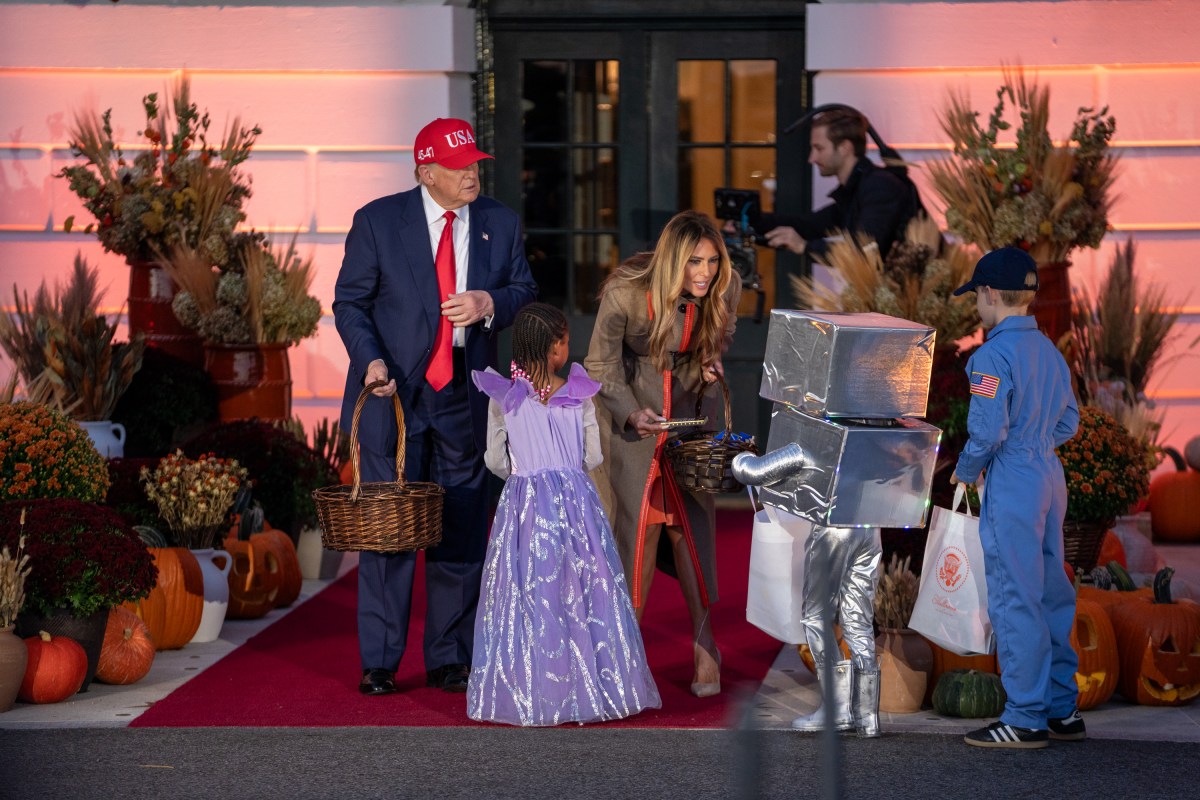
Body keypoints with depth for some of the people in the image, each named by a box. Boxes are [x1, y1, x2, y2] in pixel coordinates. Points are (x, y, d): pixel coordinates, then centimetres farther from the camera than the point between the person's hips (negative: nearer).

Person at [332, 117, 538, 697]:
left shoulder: (500, 224, 7)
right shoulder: (378, 221, -1)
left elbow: (525, 292, 12)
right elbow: (350, 301, 1)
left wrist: (488, 303, -10)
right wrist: (371, 360, -15)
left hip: (465, 400, 3)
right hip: (395, 391, -3)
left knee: (461, 532, 5)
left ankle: (449, 660, 14)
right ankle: (379, 664, 4)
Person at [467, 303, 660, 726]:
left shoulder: (503, 398, -4)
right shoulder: (579, 396, -2)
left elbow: (496, 461, 2)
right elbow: (593, 457, 4)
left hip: (523, 502, -1)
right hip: (575, 501, 1)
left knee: (529, 594, 4)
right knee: (581, 593, 7)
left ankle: (530, 693, 3)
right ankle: (591, 685, 10)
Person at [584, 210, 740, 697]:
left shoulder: (724, 292, -16)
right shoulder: (625, 293, -27)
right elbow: (601, 365, -15)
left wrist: (709, 365, -15)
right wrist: (632, 413, -31)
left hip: (690, 405, 2)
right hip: (632, 402, -2)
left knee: (691, 520, -5)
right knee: (638, 520, -7)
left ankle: (704, 647, 1)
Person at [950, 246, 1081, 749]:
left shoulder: (994, 355, -15)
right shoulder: (1049, 351, 11)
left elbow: (988, 430, -19)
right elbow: (1068, 422, 17)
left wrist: (965, 472, -3)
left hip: (1012, 485, -9)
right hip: (1050, 479, 9)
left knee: (1014, 600, -4)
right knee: (1051, 594, 13)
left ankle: (1026, 719, -1)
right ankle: (1062, 711, 18)